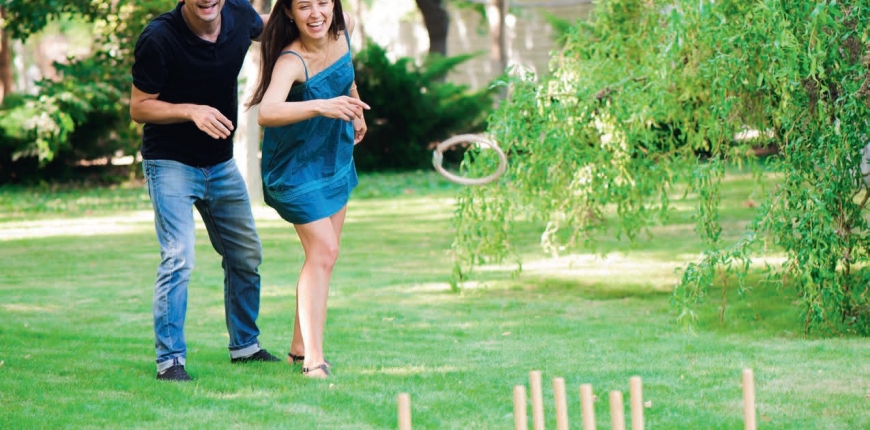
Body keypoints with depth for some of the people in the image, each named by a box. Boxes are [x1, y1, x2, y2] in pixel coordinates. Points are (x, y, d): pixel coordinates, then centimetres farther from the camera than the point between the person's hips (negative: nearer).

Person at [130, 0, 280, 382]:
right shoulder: (159, 39, -23)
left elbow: (267, 31, 17)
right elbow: (139, 108, -15)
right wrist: (191, 111, -30)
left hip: (220, 162, 6)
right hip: (171, 163, -6)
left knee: (247, 255, 14)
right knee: (178, 257, -17)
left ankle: (245, 346, 31)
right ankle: (170, 360, -10)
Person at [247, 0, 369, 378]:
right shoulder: (291, 62, -34)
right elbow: (266, 113, -52)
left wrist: (354, 108, 24)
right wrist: (320, 107, -65)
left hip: (336, 155, 8)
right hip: (296, 165, -8)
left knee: (324, 252, 13)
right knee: (323, 251, -15)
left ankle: (300, 347, 24)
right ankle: (313, 359, -14)